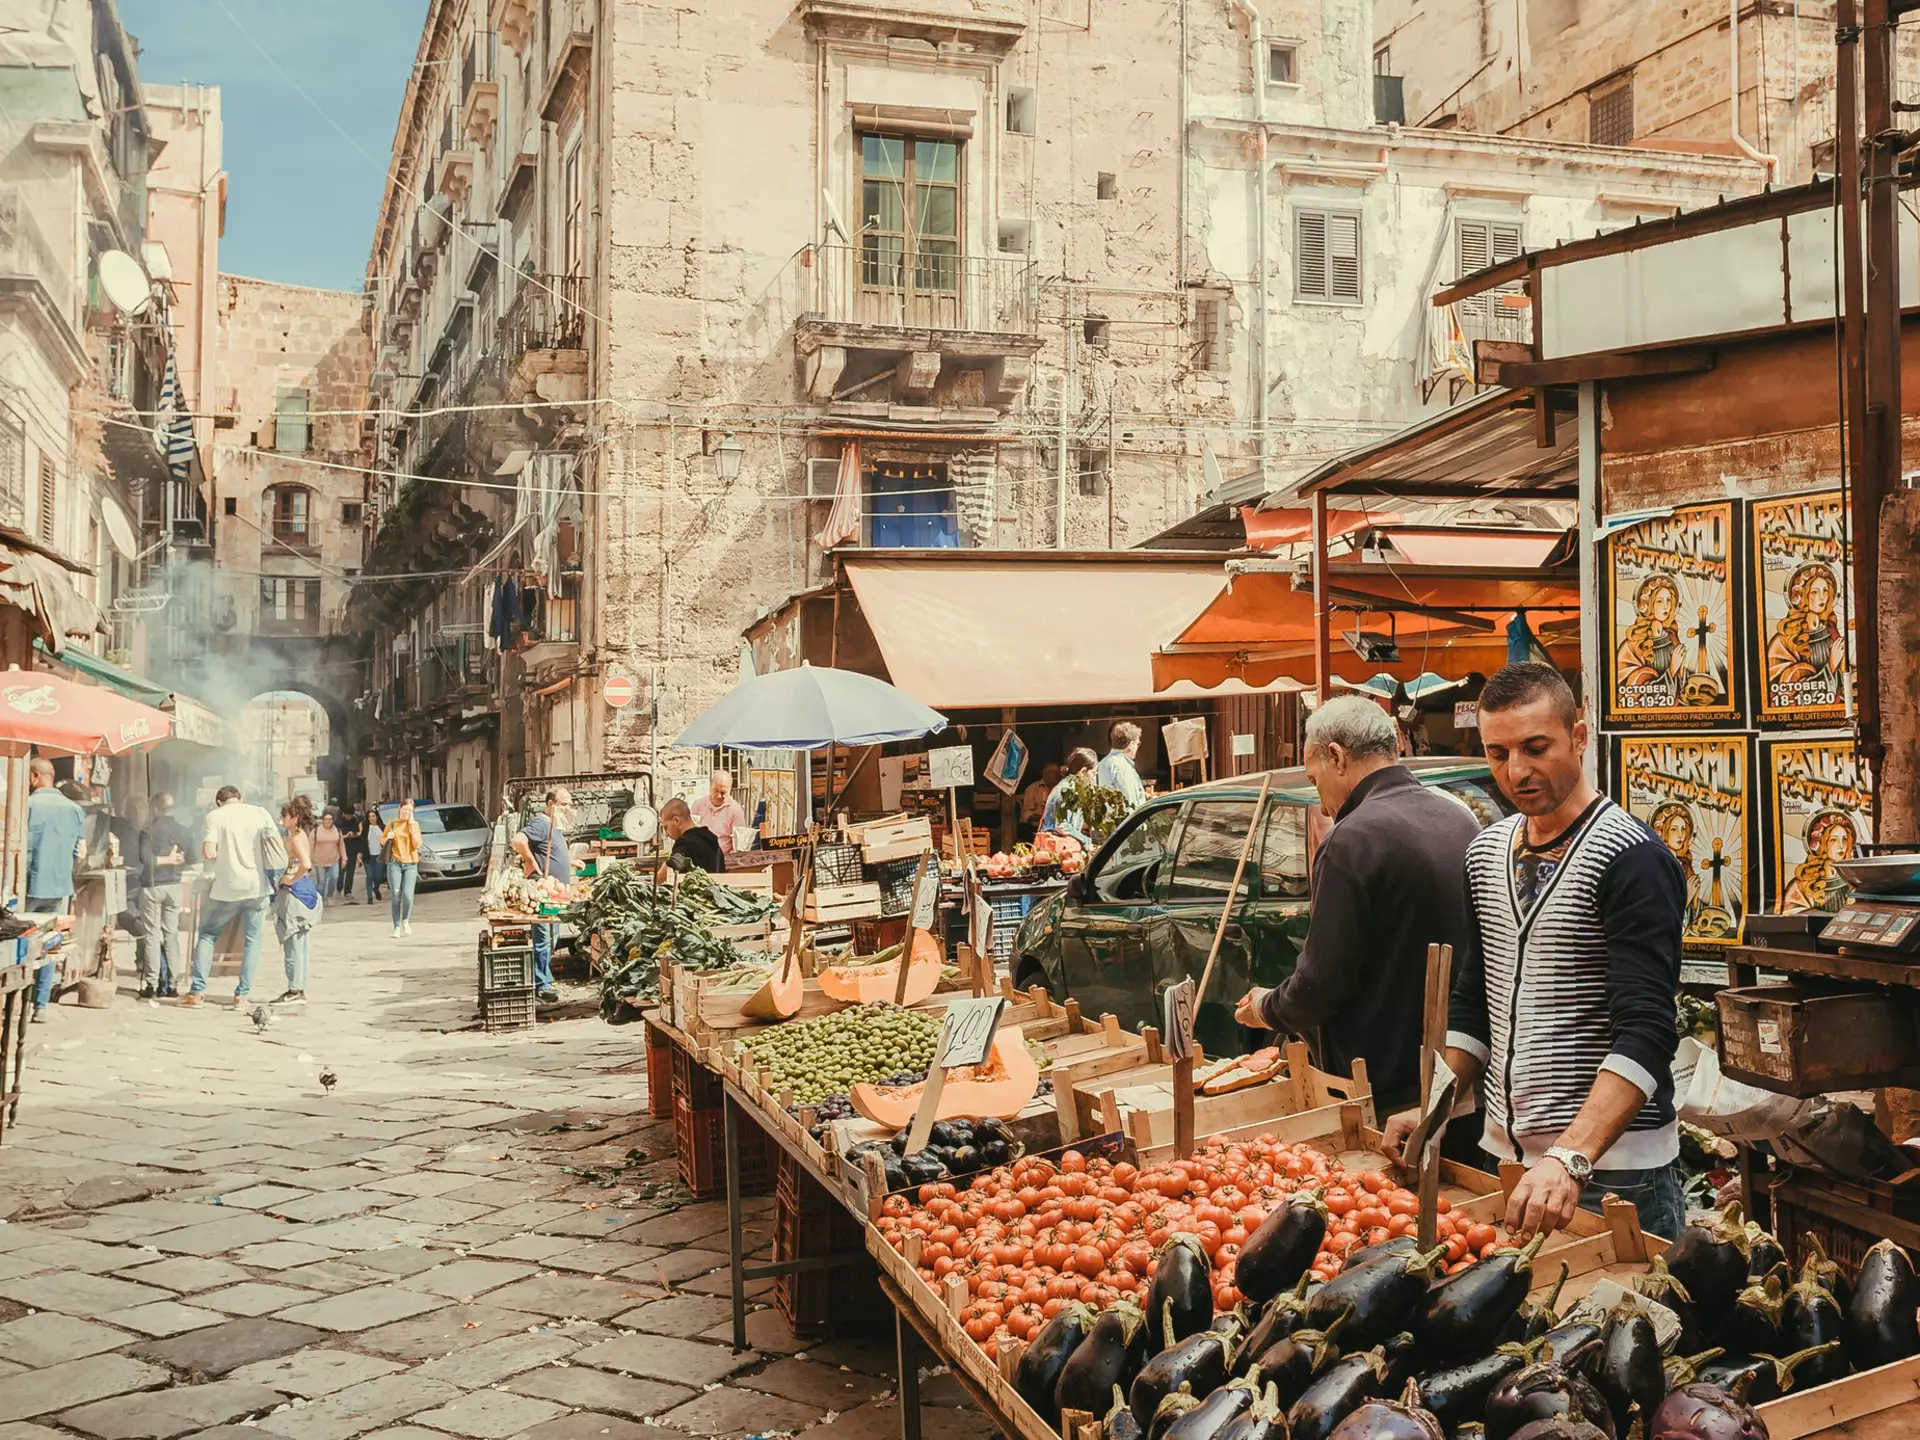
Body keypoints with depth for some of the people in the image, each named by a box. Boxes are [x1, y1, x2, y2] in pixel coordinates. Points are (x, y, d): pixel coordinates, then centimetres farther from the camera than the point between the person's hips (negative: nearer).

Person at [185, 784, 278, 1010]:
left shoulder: (215, 816, -2)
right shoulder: (260, 813, 4)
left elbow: (208, 853, -12)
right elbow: (280, 847, -1)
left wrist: (224, 855, 8)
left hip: (227, 888, -1)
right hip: (257, 886, 2)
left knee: (207, 934, 14)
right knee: (251, 940, 9)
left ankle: (197, 991, 9)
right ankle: (242, 995, 6)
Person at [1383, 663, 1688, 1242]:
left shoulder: (1633, 860, -15)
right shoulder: (1487, 851, 8)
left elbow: (1645, 1033, -24)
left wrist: (1570, 1159, -34)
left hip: (1611, 1166, -7)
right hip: (1502, 1152, 7)